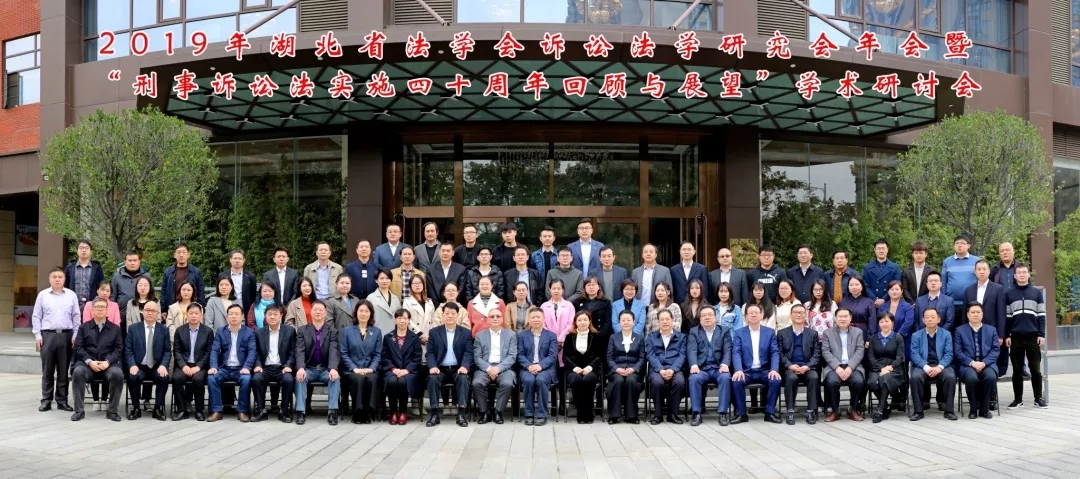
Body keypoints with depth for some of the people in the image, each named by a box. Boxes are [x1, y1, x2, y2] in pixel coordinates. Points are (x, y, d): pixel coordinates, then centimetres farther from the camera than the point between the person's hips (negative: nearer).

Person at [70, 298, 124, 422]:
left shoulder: (115, 328, 14)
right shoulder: (84, 327, 14)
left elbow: (118, 349, 5)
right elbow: (78, 348, 4)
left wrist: (107, 362, -14)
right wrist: (90, 362, -13)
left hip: (108, 364, 0)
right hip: (87, 363, 0)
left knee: (118, 374, -33)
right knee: (78, 372, -33)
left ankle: (112, 410, -18)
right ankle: (79, 410, -23)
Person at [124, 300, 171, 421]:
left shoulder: (164, 330, 9)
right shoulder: (133, 328, 8)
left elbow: (167, 351, 4)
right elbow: (128, 350, 2)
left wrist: (163, 365, -15)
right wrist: (132, 365, -15)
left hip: (157, 367, 0)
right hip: (139, 367, 0)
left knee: (164, 377, -31)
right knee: (133, 377, -32)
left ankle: (158, 409, -14)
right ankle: (136, 408, -13)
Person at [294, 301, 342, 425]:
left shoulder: (332, 331, 4)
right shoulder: (303, 330, 5)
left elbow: (334, 351, -11)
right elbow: (300, 351, -8)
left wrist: (333, 369, -31)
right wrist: (301, 368, -29)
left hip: (326, 369, 0)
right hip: (309, 368, 0)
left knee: (335, 377, -31)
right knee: (300, 377, -31)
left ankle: (332, 412, -33)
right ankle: (301, 412, -31)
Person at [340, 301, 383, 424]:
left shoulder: (377, 332, 14)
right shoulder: (347, 331, 11)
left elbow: (378, 354, 7)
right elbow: (344, 353, 3)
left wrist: (371, 368, -11)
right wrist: (355, 369, -11)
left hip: (370, 370, 1)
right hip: (352, 370, -1)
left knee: (371, 379, -35)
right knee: (359, 379, -35)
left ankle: (367, 413, -27)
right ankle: (357, 414, -27)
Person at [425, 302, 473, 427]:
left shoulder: (466, 333, 10)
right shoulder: (434, 332, 10)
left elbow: (468, 353, 1)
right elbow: (430, 353, 3)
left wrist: (464, 366, -20)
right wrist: (433, 366, -17)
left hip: (458, 369, 0)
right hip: (440, 369, 0)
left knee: (463, 378, -33)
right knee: (432, 378, -31)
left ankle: (461, 414, -31)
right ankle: (434, 414, -25)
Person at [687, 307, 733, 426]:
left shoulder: (724, 331, 14)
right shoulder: (694, 331, 12)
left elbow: (727, 351, 2)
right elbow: (692, 350, -3)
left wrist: (725, 364, -19)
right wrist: (694, 365, -23)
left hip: (719, 368, 0)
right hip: (701, 368, 0)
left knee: (726, 378, -33)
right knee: (694, 378, -32)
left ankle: (723, 413, -27)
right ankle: (696, 413, -26)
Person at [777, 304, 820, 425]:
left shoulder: (813, 333, 16)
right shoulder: (782, 333, 13)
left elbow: (816, 354, 7)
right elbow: (780, 354, 4)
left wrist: (807, 366, -12)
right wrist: (790, 365, -15)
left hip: (807, 368, 1)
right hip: (789, 368, -1)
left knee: (814, 377, -32)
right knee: (791, 378, -35)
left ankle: (811, 411, -25)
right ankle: (790, 411, -26)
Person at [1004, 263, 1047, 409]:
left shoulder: (1037, 292, 6)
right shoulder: (1009, 294, 8)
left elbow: (1041, 315, 5)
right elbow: (1007, 317, 9)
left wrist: (1042, 334, -2)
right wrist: (1006, 336, 3)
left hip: (1033, 336, -1)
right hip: (1016, 337, 1)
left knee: (1036, 369, 2)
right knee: (1017, 370, 5)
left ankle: (1039, 398, 11)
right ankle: (1018, 399, 12)